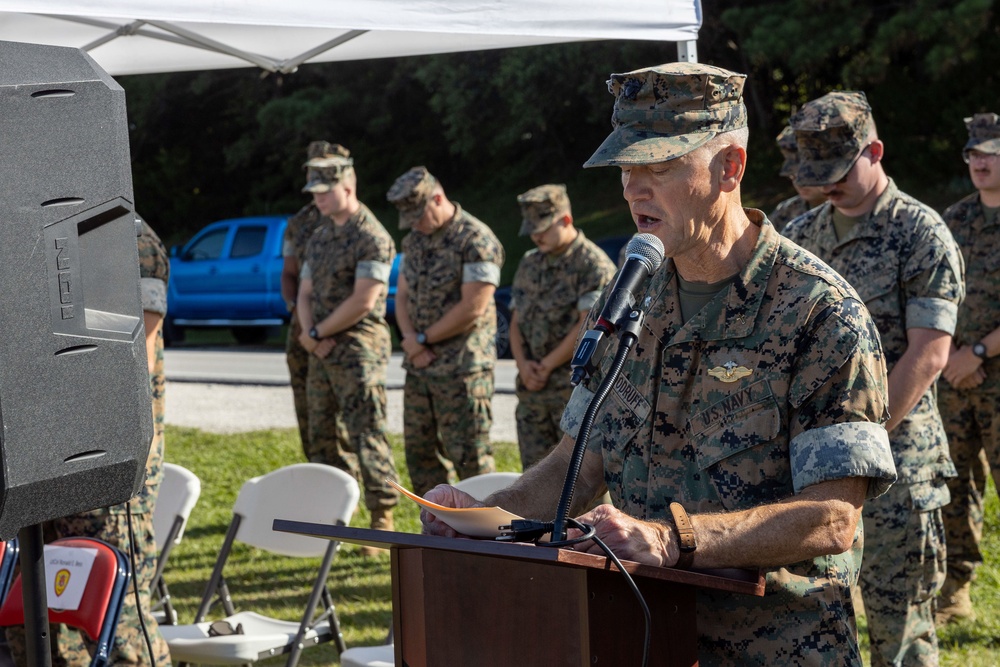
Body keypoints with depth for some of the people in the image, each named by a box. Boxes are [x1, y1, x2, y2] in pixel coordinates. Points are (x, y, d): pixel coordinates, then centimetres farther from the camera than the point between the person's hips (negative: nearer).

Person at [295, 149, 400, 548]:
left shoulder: (372, 238, -11)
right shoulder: (319, 237, 16)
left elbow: (363, 301, -17)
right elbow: (305, 293, 16)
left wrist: (318, 332, -10)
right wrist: (310, 333, -3)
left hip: (358, 347, -9)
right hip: (321, 350, 9)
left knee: (367, 434, -10)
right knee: (321, 435, 10)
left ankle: (383, 518, -6)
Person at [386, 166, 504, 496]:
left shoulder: (477, 240, -13)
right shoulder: (414, 241, 13)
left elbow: (472, 308, -17)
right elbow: (403, 295, 15)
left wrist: (423, 339, -8)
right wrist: (411, 340, -4)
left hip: (463, 368, -8)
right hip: (419, 368, 8)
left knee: (469, 455, -6)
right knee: (420, 451, 12)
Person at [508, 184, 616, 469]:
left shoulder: (594, 264, -8)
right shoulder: (529, 265, 15)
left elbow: (588, 326, -15)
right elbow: (516, 322, 15)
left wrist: (547, 366, -11)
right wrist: (524, 365, -3)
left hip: (575, 390, -7)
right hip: (531, 389, 7)